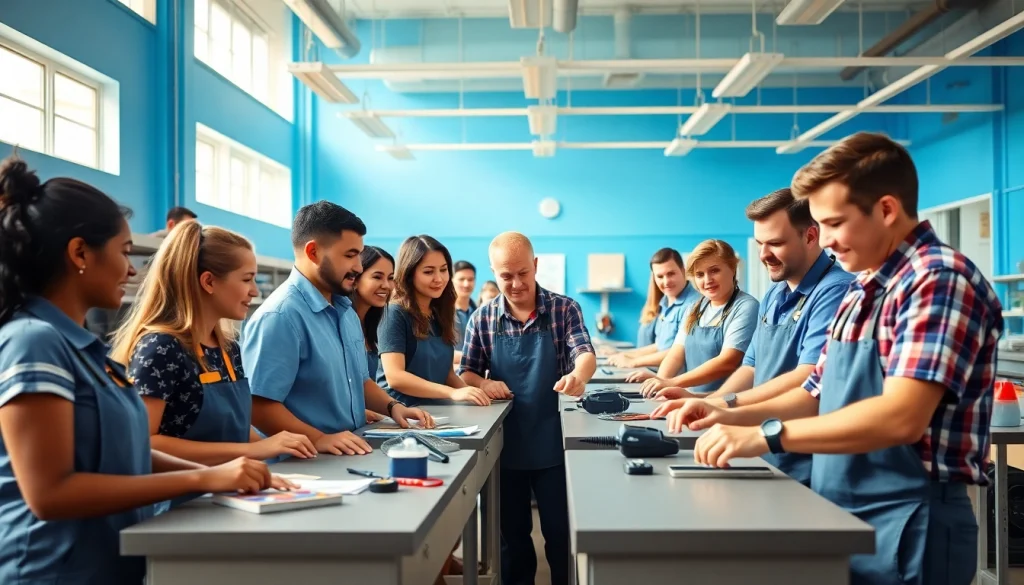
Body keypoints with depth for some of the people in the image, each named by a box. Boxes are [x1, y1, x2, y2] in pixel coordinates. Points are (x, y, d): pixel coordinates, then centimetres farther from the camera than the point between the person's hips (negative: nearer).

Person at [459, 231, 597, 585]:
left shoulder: (565, 309, -4)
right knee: (511, 532, 15)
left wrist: (578, 375, -40)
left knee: (561, 530, 9)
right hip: (504, 442, 2)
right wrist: (483, 383, -19)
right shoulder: (482, 318, -1)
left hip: (553, 441, -1)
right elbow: (466, 374, 4)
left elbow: (586, 354, -16)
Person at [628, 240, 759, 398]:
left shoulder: (746, 307, -8)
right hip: (688, 398, 6)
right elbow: (676, 354, 8)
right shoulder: (695, 309, 15)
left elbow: (727, 362, -17)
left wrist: (672, 383, -23)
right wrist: (660, 382, -12)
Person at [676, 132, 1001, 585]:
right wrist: (733, 416, 3)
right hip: (840, 518, 8)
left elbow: (901, 418, -28)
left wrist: (766, 435, -27)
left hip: (905, 527, -8)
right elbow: (821, 396, 17)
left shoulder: (940, 280, -17)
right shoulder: (862, 290, 11)